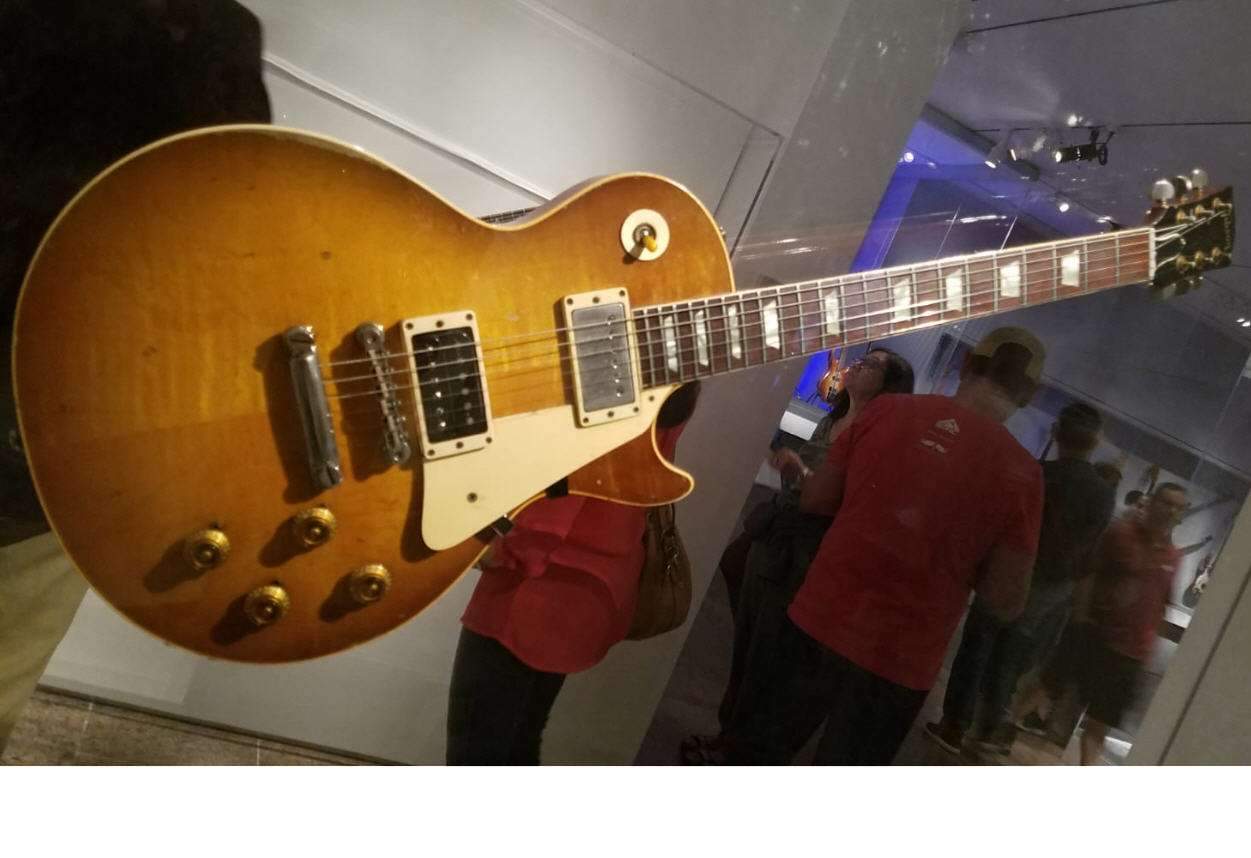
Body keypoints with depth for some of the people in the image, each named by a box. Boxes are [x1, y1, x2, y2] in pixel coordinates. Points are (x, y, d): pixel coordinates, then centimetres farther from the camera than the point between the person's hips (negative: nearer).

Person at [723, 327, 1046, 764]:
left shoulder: (887, 409, -3)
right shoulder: (1021, 472, -8)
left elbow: (814, 499, 5)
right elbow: (1005, 601, -5)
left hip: (818, 624, 1)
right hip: (899, 664, -1)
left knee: (752, 756, 23)